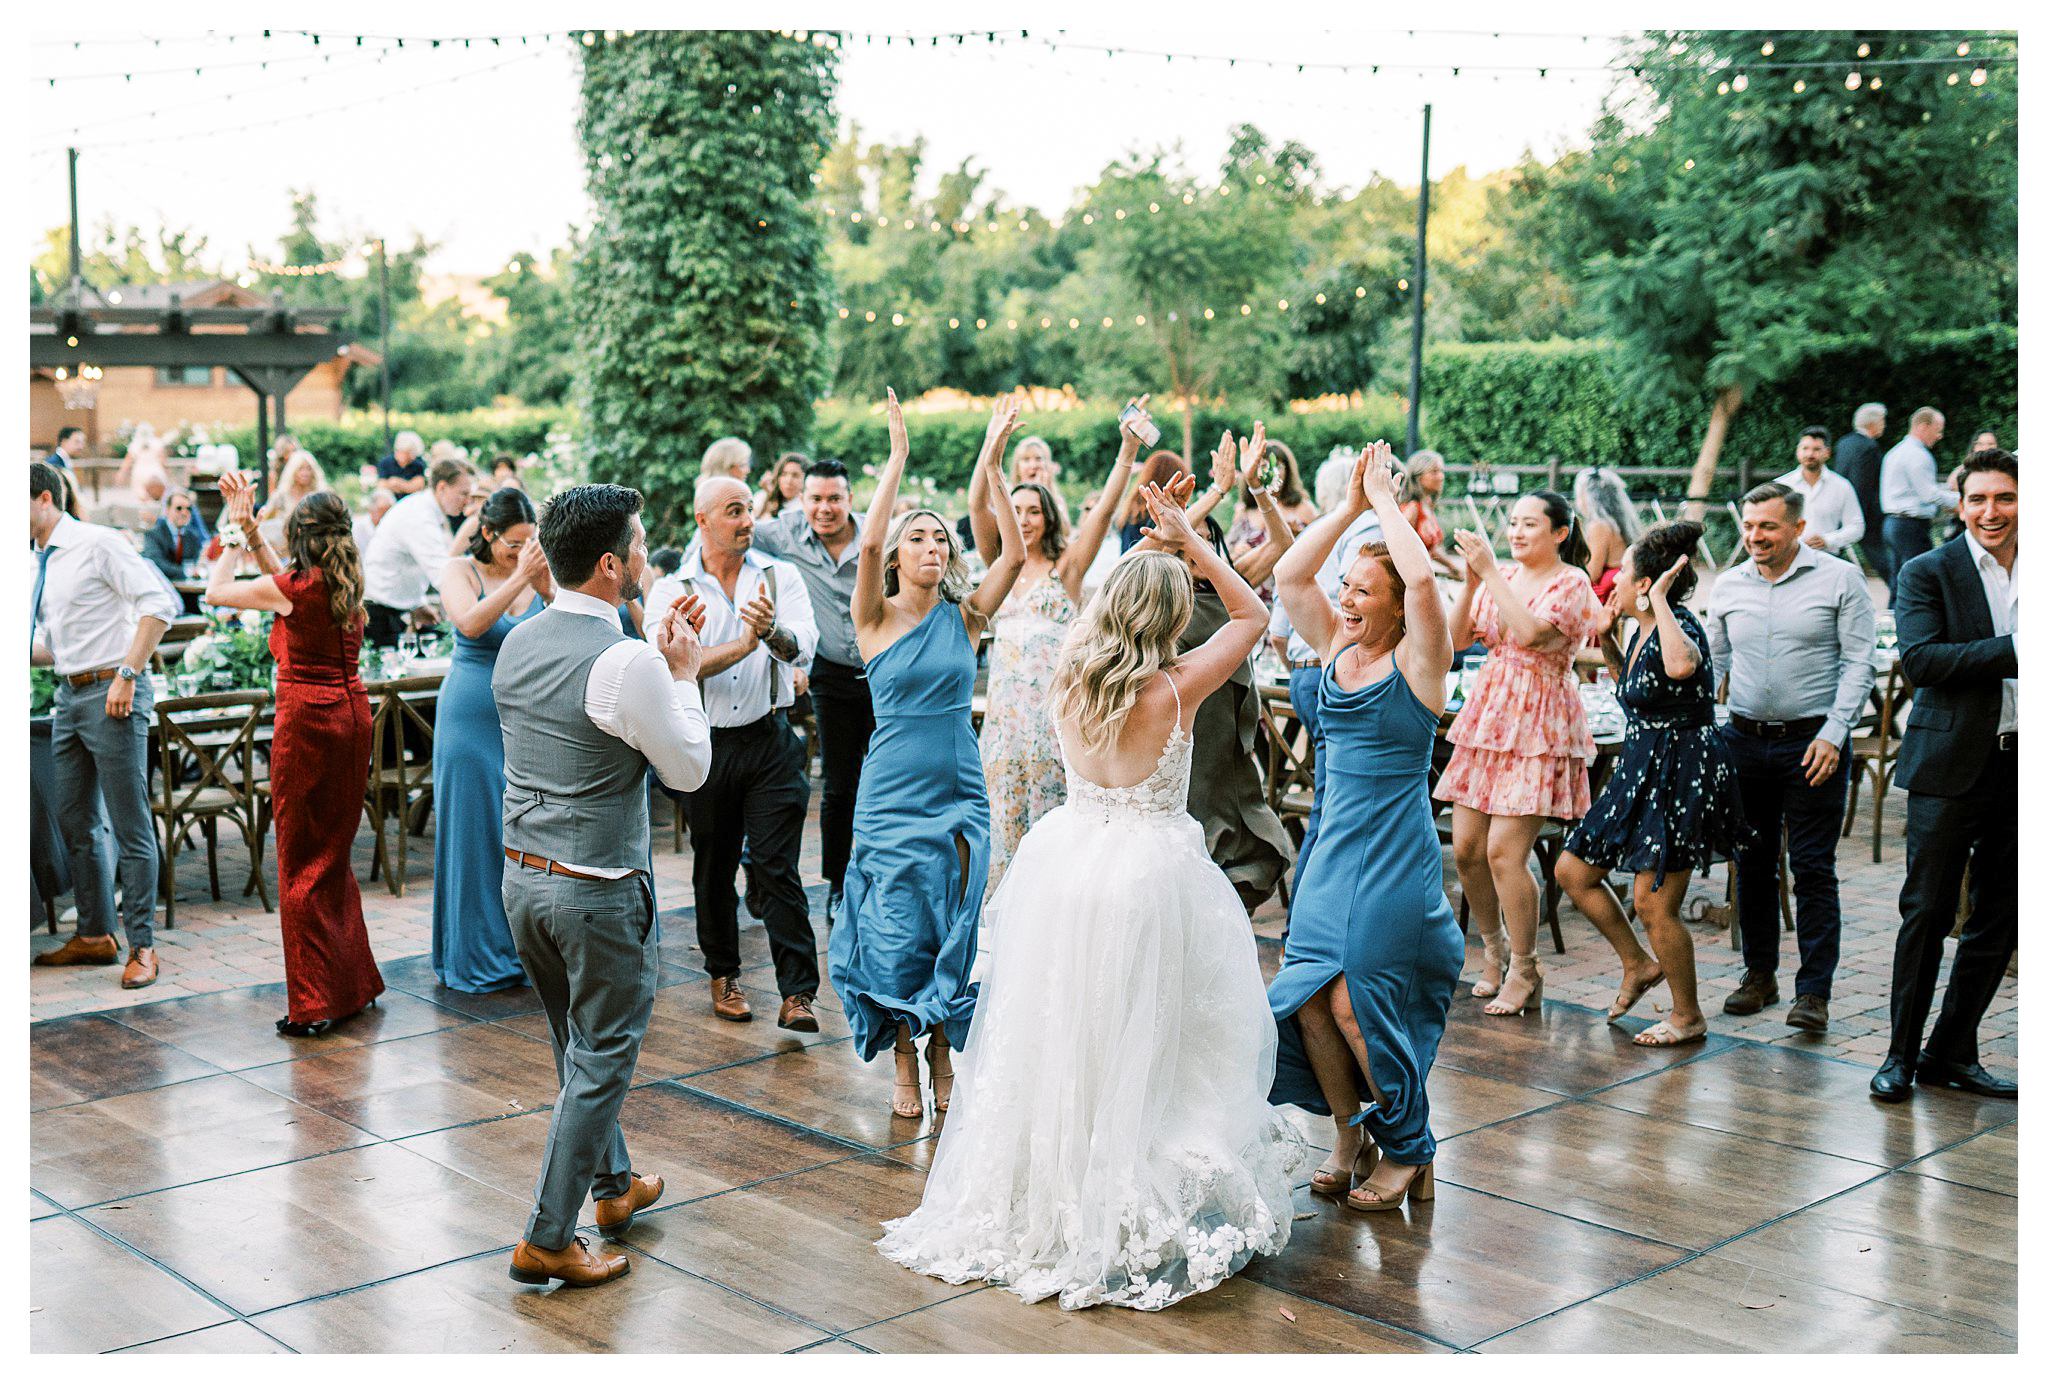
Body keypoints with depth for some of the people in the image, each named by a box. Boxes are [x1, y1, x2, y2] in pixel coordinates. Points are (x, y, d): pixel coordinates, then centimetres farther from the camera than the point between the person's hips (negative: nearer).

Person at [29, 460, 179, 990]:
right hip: (68, 696, 9)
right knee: (77, 823, 14)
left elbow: (160, 604, -18)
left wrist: (127, 675, -21)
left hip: (111, 693, -9)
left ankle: (142, 947, 2)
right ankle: (95, 936, 26)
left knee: (131, 827, -4)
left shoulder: (97, 544, -10)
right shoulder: (34, 565, 14)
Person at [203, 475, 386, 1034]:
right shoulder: (348, 584, 6)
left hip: (307, 716, -7)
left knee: (302, 861, 0)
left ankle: (313, 1003, 1)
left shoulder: (293, 587, -13)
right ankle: (353, 983, 24)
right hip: (352, 712, 7)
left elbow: (214, 591, 1)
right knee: (335, 853, 17)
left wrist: (236, 534, 10)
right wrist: (249, 528, 20)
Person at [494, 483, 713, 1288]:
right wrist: (683, 672, 0)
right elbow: (689, 769, -10)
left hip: (522, 878, 8)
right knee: (600, 1063, 5)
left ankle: (612, 1185, 41)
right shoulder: (626, 663, -21)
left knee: (581, 1048, 23)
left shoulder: (518, 644, 3)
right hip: (597, 891, -8)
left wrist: (657, 654, 13)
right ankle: (547, 1240, 10)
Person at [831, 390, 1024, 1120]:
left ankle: (943, 1055, 23)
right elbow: (867, 543, -21)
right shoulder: (876, 619, -3)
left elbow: (1015, 553, -9)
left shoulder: (964, 617, 3)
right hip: (892, 794, -2)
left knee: (951, 936, 7)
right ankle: (904, 1066, 17)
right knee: (895, 936, 1)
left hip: (959, 796, 2)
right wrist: (898, 458, -20)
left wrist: (991, 467, -13)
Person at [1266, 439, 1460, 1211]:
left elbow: (1423, 577, -25)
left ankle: (1408, 1153, 15)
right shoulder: (1336, 652, 8)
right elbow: (1288, 576, 2)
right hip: (1333, 847, 6)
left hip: (1394, 854, -6)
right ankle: (1348, 1137, 20)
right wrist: (1349, 507, -1)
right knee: (1308, 993, 1)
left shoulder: (1417, 662, -9)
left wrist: (1385, 501, -14)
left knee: (1359, 1002, -5)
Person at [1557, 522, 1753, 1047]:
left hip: (1683, 775, -10)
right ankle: (1639, 964, 28)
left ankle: (1687, 1016, 14)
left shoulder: (1680, 626, -19)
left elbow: (1681, 667, -45)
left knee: (1653, 905, -4)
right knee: (1574, 871, 13)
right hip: (1641, 770, 10)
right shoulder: (1642, 632, 8)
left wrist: (1659, 602, -32)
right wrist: (1607, 641, 13)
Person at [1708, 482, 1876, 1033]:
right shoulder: (1729, 584, 8)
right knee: (1752, 863, 10)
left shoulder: (1840, 579, -3)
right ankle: (1759, 974, 23)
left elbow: (1859, 662, -5)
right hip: (1744, 740, 4)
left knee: (1812, 868, -3)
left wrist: (1833, 735, -13)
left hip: (1811, 742, -4)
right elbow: (1711, 658, 16)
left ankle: (1814, 989, 2)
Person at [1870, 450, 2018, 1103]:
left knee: (2000, 920, 10)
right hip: (1951, 764, -4)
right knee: (1927, 912, 0)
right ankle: (1900, 1055, 11)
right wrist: (2014, 650, -23)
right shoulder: (1927, 573, -3)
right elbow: (1920, 658, -17)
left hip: (2022, 766, 5)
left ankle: (1951, 1051, 22)